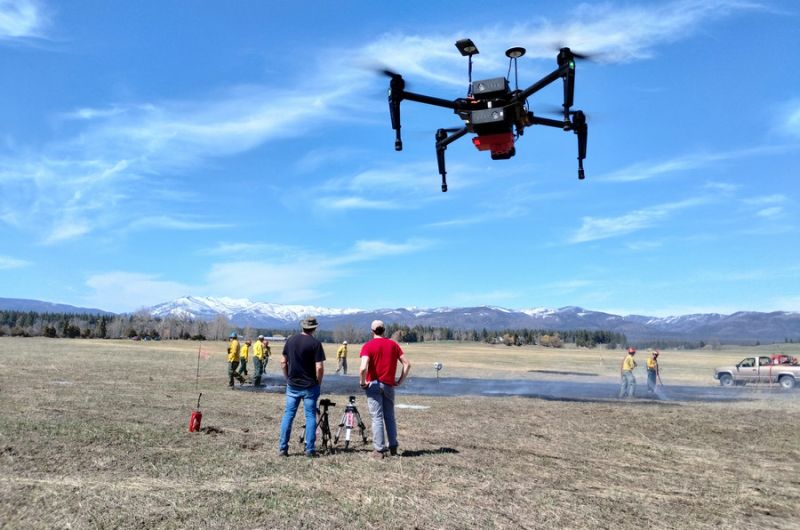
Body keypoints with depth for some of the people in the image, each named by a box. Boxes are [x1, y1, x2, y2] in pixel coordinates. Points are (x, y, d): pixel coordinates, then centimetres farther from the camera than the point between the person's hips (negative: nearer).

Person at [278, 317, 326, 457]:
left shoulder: (291, 340, 2)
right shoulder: (315, 343, -12)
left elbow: (283, 362, 5)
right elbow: (319, 367, -16)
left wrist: (288, 378, 15)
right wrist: (319, 382, 0)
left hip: (292, 385, 4)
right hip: (310, 387, -3)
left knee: (288, 414, 10)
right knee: (310, 416, 5)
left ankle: (282, 448, 10)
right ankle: (310, 449, 6)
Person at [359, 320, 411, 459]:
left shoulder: (368, 346, -8)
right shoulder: (393, 344, 4)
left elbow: (363, 368, -22)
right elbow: (407, 364, 0)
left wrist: (363, 382, -8)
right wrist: (400, 381, 5)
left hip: (374, 384, -3)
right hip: (389, 385, 3)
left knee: (377, 418, 2)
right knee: (390, 416, 15)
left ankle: (379, 450, 3)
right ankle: (393, 447, 19)